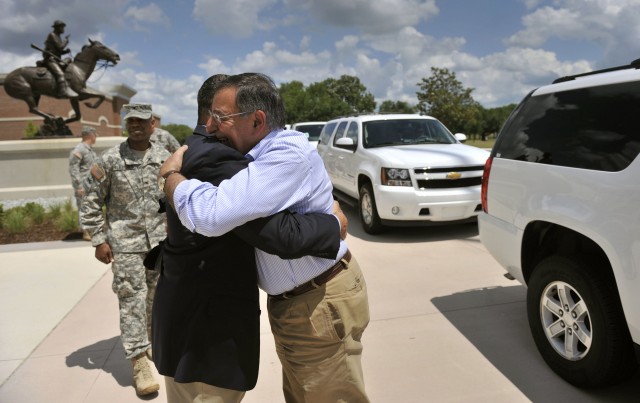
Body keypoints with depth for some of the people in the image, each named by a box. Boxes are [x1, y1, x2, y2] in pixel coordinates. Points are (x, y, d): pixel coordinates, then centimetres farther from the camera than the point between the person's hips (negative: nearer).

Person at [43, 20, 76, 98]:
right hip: (50, 59, -10)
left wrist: (66, 51, 5)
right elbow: (60, 47, -16)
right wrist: (66, 41, 1)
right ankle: (63, 91, -42)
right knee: (60, 73, -30)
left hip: (57, 60, 10)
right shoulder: (52, 35, -6)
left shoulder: (58, 37, 21)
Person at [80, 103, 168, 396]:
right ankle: (139, 363, 6)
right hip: (125, 243, -3)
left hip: (160, 241, 3)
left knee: (157, 297, 14)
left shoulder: (165, 159, 3)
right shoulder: (109, 160, -5)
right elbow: (91, 202, -1)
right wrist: (99, 240, -4)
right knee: (132, 299, -2)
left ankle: (154, 343, 34)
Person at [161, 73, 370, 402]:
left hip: (322, 304, -9)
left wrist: (170, 173, -15)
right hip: (294, 301, 9)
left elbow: (209, 214, -35)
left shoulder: (289, 154, -27)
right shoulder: (257, 156, 4)